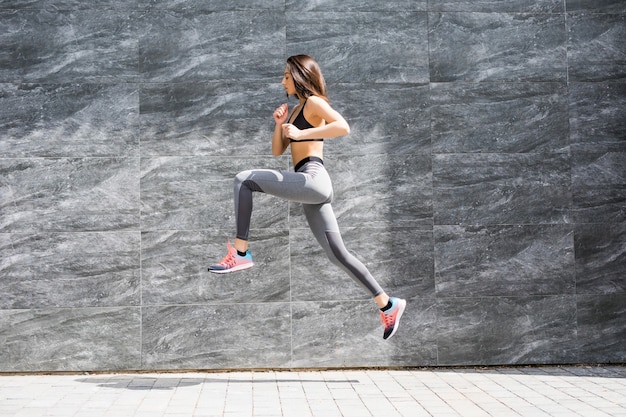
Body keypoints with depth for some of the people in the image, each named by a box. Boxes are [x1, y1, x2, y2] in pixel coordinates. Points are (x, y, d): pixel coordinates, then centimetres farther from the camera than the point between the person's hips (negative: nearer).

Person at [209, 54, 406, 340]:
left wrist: (301, 133, -18)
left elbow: (343, 126, -19)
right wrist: (280, 124, 12)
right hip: (310, 186, 10)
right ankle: (388, 305, 11)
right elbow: (277, 151, 26)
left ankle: (240, 254, -16)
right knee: (338, 254, 7)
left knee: (244, 180, -14)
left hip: (312, 179, -10)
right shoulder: (296, 109, 25)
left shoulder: (314, 102, 0)